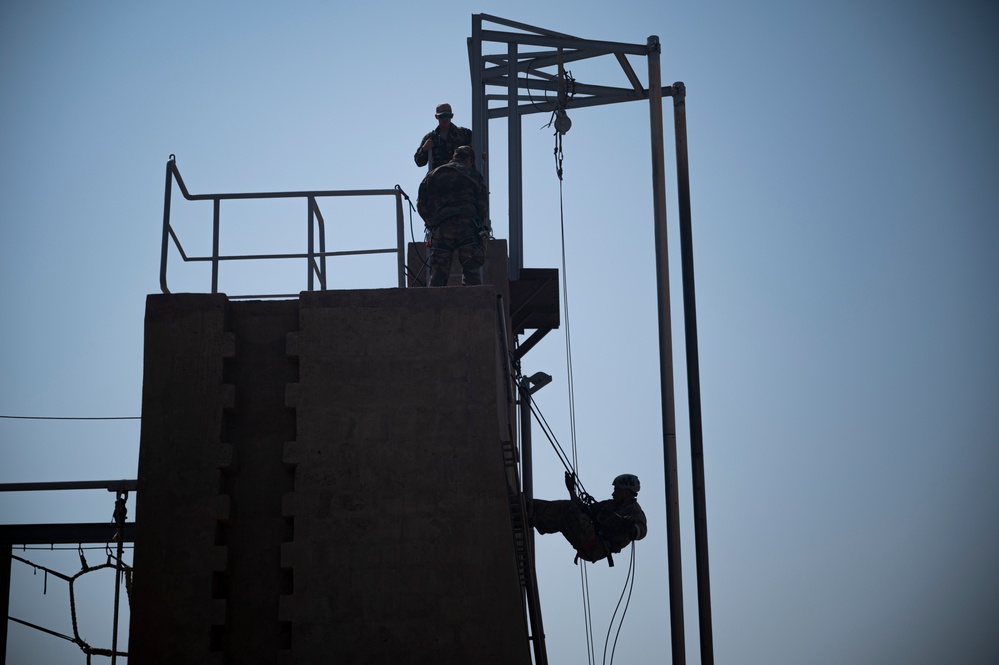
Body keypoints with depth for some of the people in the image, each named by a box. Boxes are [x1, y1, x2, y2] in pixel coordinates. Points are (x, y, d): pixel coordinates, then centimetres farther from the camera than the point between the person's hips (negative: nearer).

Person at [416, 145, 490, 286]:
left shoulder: (433, 175, 19)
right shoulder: (473, 175, 13)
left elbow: (421, 204, 12)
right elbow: (483, 205, 6)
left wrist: (431, 223, 20)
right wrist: (482, 229, 13)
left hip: (441, 228, 2)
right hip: (467, 226, -2)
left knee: (437, 275, 1)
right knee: (471, 272, -5)